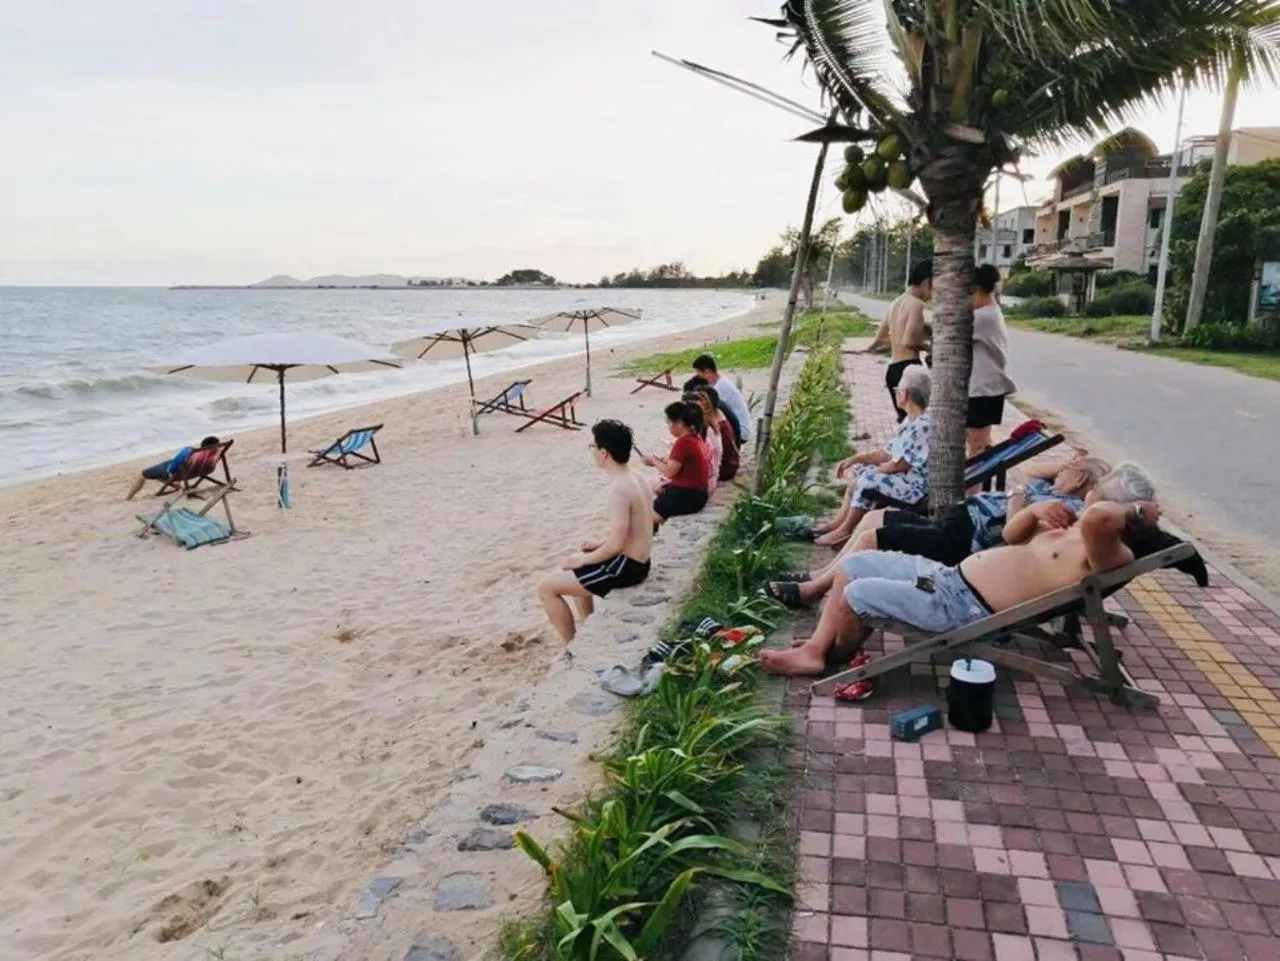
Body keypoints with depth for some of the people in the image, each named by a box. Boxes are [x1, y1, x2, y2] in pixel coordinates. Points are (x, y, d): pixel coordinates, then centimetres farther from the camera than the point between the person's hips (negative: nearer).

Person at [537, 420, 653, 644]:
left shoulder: (619, 488, -24)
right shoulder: (635, 477, 5)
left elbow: (616, 545, -27)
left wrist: (582, 560, -14)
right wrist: (602, 543, 15)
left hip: (626, 567, -10)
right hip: (637, 561, 10)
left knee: (546, 587, -2)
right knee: (573, 568, 32)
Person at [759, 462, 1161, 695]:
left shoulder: (1107, 553, -16)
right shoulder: (1069, 529, 14)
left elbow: (1096, 517, -40)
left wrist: (1136, 511, -20)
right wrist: (1036, 510, 8)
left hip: (964, 607, -10)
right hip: (949, 576, 10)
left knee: (856, 595, -15)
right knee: (853, 565, 9)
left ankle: (840, 655, 15)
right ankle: (814, 650, 13)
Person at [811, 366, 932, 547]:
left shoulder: (923, 425, -23)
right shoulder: (911, 421, 10)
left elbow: (898, 465, -23)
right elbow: (888, 453, 11)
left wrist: (871, 471, -9)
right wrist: (854, 459, 3)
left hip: (918, 483, -11)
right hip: (906, 478, 11)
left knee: (867, 480, -25)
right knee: (858, 469, 14)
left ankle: (845, 530, -10)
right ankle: (840, 520, 11)